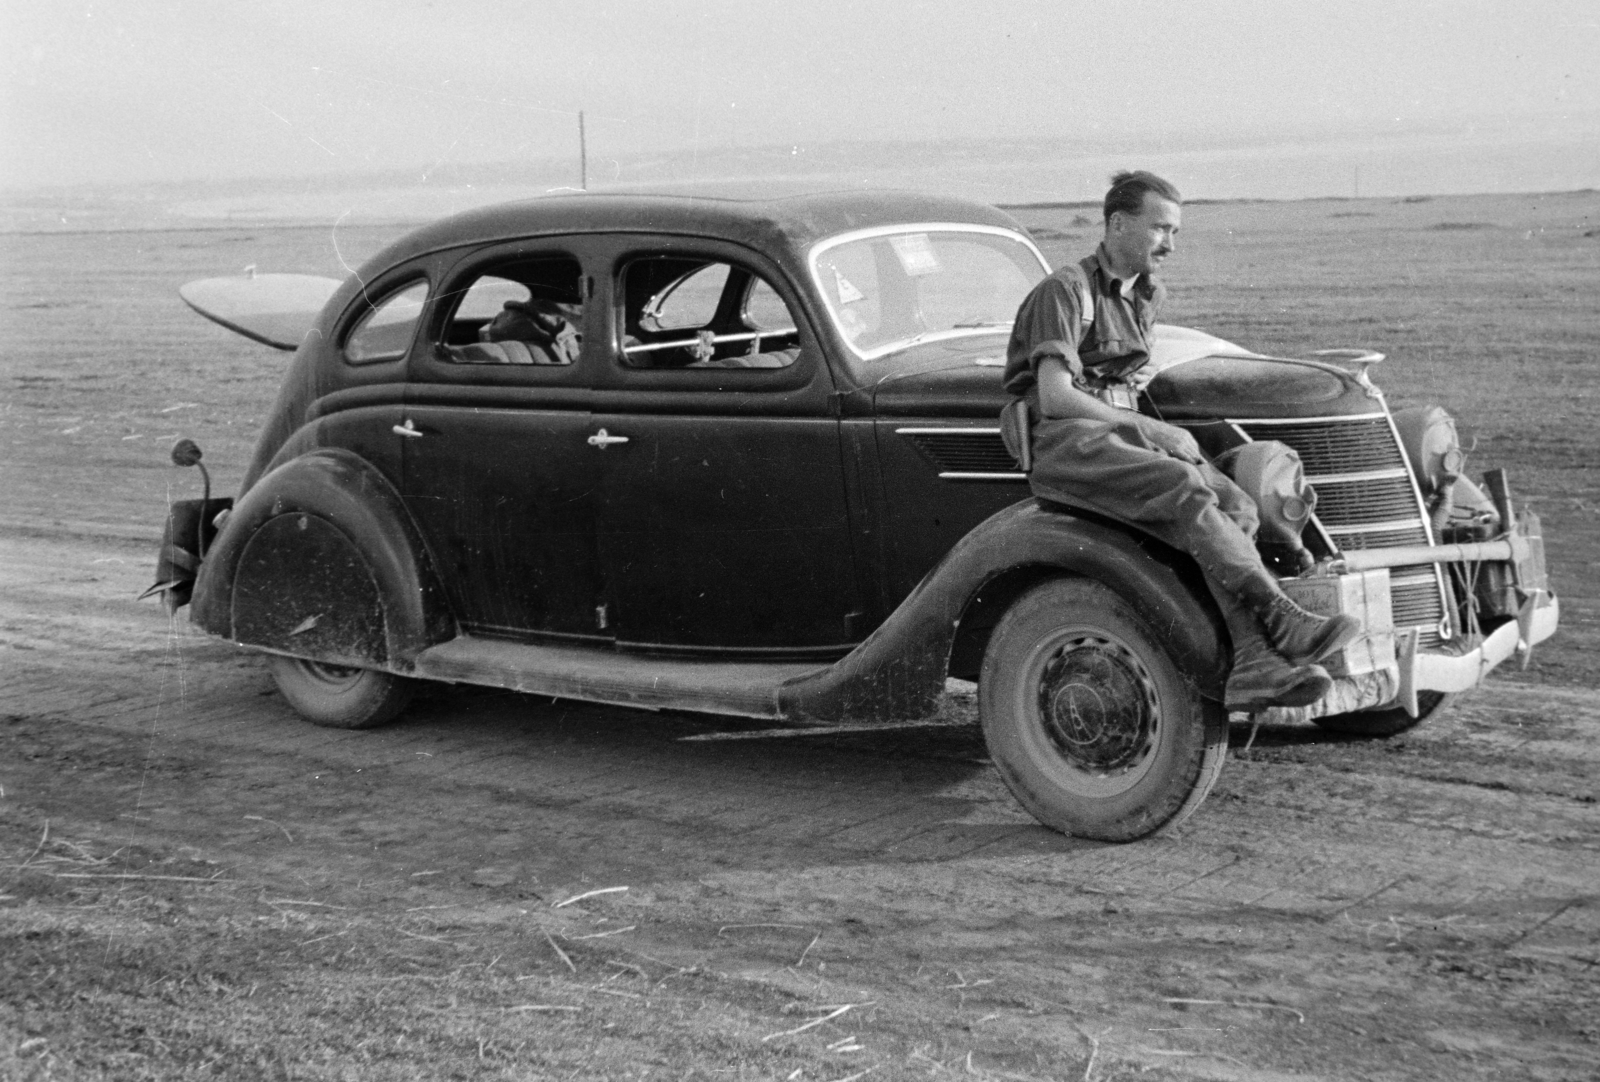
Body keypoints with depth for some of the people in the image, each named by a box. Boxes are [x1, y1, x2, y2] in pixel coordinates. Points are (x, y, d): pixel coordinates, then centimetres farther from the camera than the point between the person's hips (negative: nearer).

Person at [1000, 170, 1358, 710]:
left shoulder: (1146, 296, 21)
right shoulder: (1066, 290, -7)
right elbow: (1054, 397, -17)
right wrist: (1155, 431, -16)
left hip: (1124, 432, 8)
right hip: (1061, 443, -8)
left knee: (1235, 505, -20)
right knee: (1186, 487, -33)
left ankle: (1252, 665, -34)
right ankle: (1283, 621, -38)